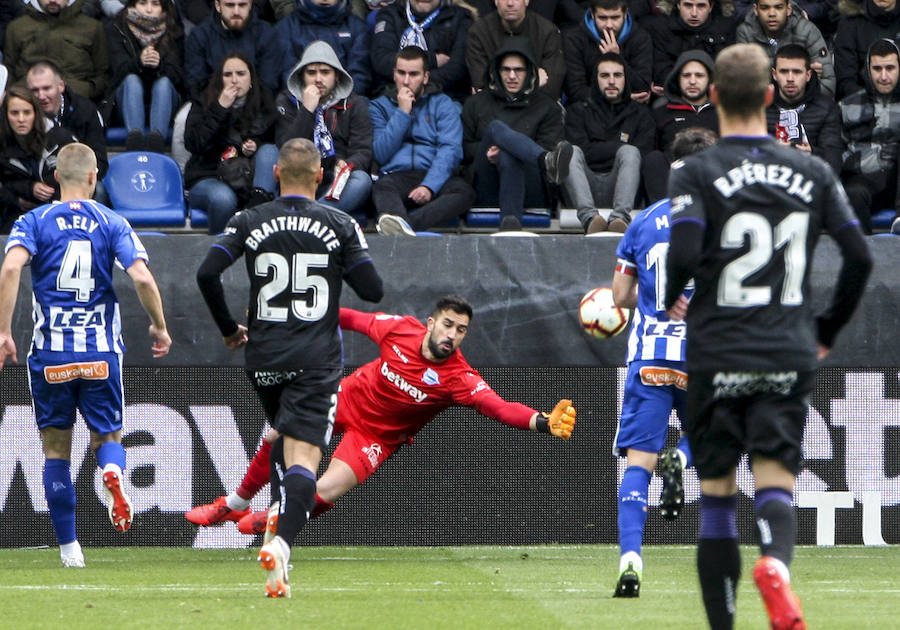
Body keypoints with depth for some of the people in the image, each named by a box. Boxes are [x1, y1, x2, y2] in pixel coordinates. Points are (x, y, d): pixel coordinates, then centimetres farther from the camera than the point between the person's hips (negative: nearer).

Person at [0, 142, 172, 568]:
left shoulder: (34, 221, 1)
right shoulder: (112, 223, 2)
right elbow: (142, 277, -9)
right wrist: (159, 327, 6)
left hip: (50, 355, 0)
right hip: (101, 353, 0)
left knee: (56, 450, 10)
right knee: (107, 436, 14)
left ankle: (68, 546, 8)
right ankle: (112, 471, -23)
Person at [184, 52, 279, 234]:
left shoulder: (263, 106, 10)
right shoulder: (204, 105, 3)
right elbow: (193, 144, -12)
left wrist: (257, 146, -6)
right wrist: (220, 109, -15)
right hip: (208, 177, -3)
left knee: (269, 151, -24)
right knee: (223, 198, -38)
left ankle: (259, 202, -44)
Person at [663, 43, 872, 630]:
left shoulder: (696, 172, -5)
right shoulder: (813, 172, 5)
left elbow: (684, 254, -18)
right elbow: (860, 257, 4)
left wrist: (668, 299, 4)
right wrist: (830, 327, 18)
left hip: (717, 356, -1)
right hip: (791, 356, 2)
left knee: (716, 494, 9)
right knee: (776, 486, -1)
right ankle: (776, 563, -34)